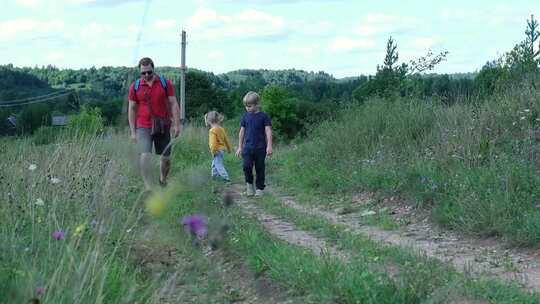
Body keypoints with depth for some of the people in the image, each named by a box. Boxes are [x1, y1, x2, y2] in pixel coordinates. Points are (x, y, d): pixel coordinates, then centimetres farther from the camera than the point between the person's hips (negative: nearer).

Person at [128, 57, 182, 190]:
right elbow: (132, 109, 6)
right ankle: (148, 188, -18)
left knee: (166, 158, 9)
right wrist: (133, 131, 2)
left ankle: (163, 182, 33)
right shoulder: (135, 87, 1)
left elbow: (173, 104, 2)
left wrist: (177, 125, -4)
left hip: (163, 127, 1)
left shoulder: (165, 83, 1)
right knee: (145, 156, -17)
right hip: (143, 128, -1)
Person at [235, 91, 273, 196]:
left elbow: (268, 131, -4)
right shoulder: (246, 116, 8)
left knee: (260, 168, 3)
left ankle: (259, 188, 14)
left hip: (260, 148, -2)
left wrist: (269, 146, -12)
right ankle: (249, 184, 9)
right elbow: (242, 132, 13)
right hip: (247, 147, 2)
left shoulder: (263, 116, -2)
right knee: (246, 166, -13)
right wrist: (240, 147, 13)